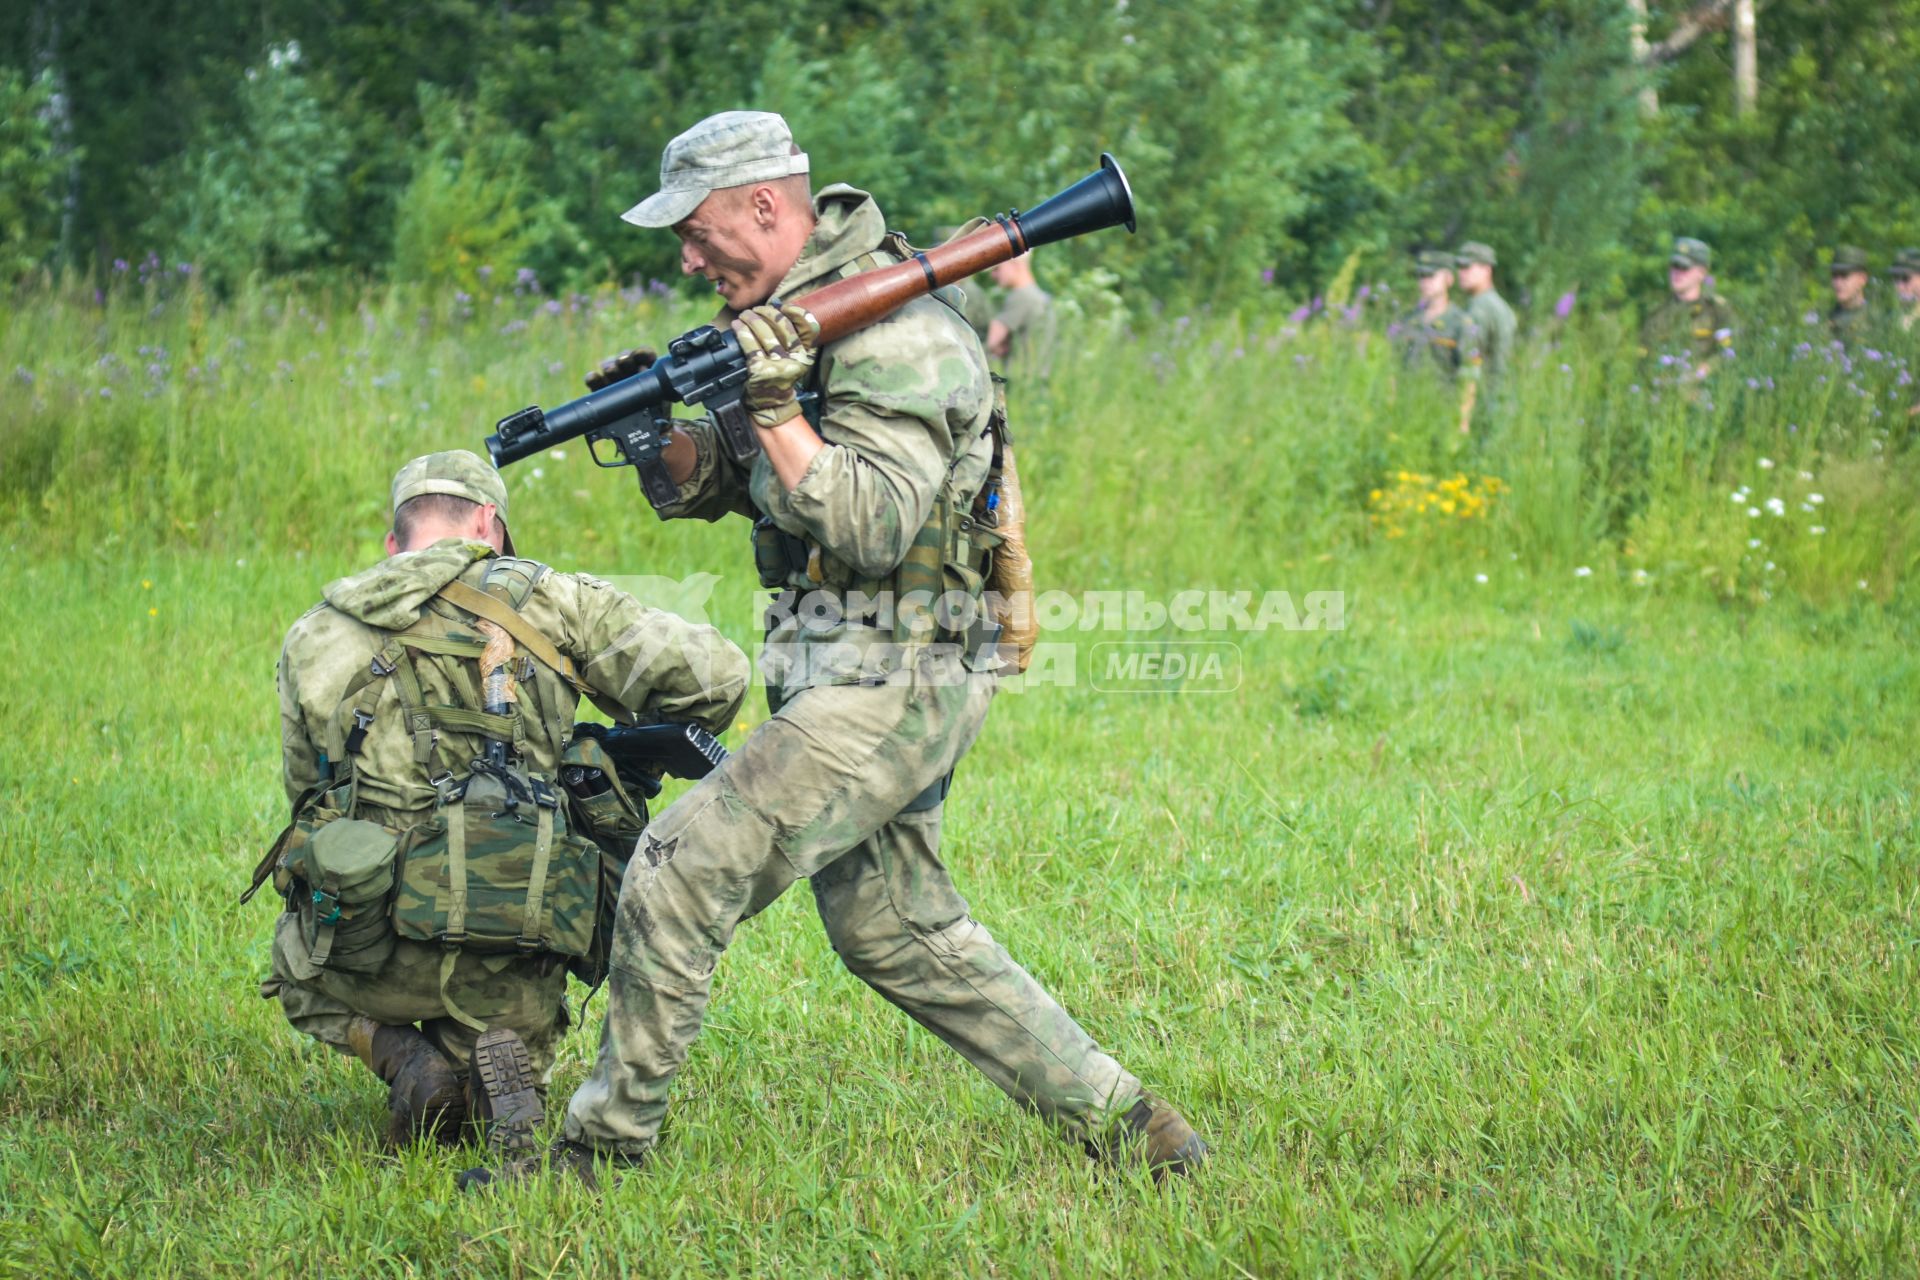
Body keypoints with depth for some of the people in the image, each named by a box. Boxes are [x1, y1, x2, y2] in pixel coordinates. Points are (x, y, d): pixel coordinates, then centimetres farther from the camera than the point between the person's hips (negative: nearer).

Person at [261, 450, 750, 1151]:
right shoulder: (547, 599, 3)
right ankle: (490, 1052, -2)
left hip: (372, 957, 0)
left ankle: (407, 1060, 6)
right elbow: (715, 674, -2)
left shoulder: (314, 637, 9)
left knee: (298, 965, 36)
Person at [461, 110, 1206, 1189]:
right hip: (865, 688, 10)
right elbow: (714, 489, 16)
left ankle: (607, 1143, -2)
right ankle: (1118, 1120, 20)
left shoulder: (897, 337, -17)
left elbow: (873, 526, -26)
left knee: (684, 869, -12)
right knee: (899, 932, 16)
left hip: (888, 691, -10)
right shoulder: (792, 315, 12)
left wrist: (776, 407, -28)